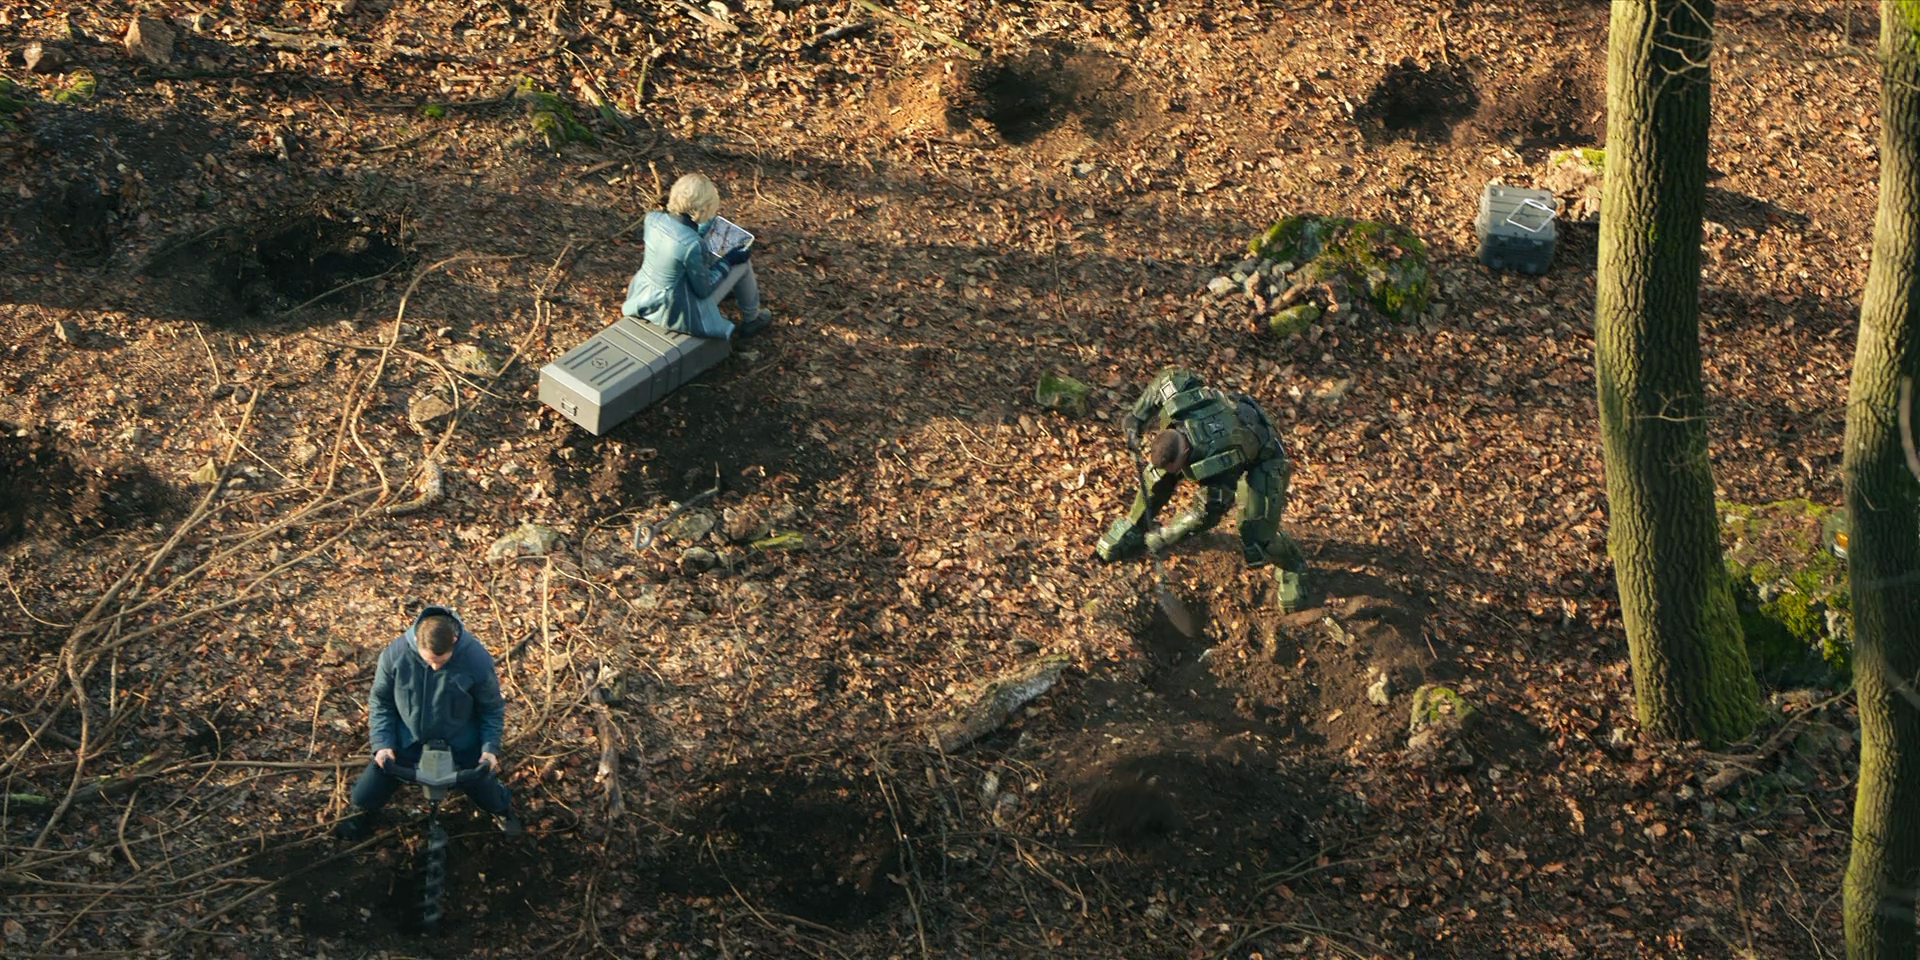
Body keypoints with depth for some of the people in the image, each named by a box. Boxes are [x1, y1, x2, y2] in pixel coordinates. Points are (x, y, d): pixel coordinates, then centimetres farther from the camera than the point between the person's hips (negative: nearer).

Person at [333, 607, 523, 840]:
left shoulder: (477, 659, -26)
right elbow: (380, 701, -6)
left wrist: (490, 748, -17)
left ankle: (503, 806, 47)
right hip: (406, 744, 1)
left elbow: (492, 709, -9)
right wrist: (382, 744, -15)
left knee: (488, 798, 7)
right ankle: (365, 813, 41)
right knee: (365, 796, 1)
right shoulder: (394, 655, -24)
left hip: (461, 748, -1)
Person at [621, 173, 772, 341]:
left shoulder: (653, 218, -13)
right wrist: (727, 261, -4)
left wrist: (709, 222, 17)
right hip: (679, 313, -7)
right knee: (742, 262, 7)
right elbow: (703, 290, -17)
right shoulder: (694, 245, -33)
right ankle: (751, 320, 32)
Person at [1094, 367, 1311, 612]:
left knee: (1257, 539, -12)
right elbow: (1174, 374, -10)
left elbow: (1206, 515, -30)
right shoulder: (1172, 410, -33)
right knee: (1155, 476, -2)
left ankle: (1292, 567, 20)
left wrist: (1163, 537, -24)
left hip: (1260, 456, -6)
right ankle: (1132, 531, 21)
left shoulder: (1220, 465, -45)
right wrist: (1136, 418, -10)